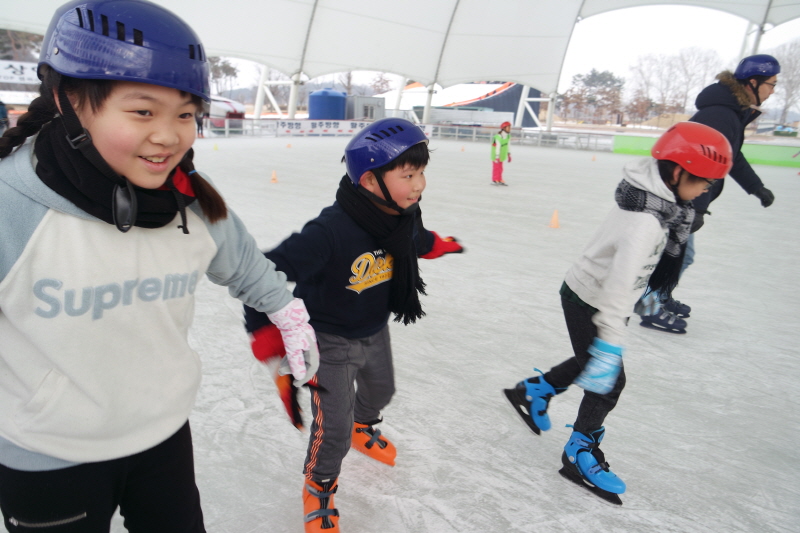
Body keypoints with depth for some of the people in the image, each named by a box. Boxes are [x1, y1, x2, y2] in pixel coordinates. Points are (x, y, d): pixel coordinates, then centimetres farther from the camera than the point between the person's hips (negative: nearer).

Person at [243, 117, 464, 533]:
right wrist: (267, 334, -51)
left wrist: (438, 245, 25)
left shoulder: (403, 219, -17)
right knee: (333, 428, 0)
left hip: (375, 331, 7)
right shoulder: (330, 232, -39)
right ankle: (318, 486, 34)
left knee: (380, 390, 30)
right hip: (330, 340, -7)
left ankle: (363, 428, 66)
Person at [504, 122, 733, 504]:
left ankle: (533, 391, 41)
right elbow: (619, 286, -37)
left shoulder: (658, 197, -2)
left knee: (593, 362, 24)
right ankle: (580, 456, 20)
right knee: (608, 381, 2)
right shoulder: (645, 221, -32)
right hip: (588, 303, -9)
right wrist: (610, 347, -37)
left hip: (588, 295, 9)